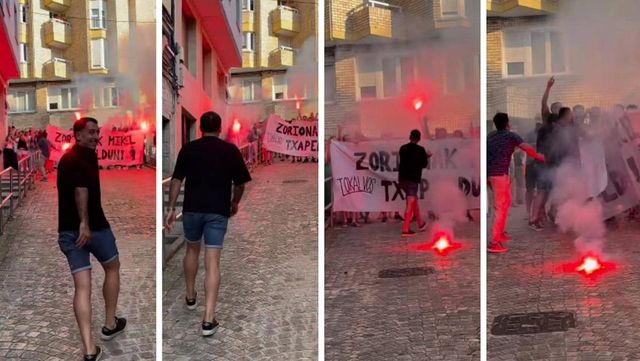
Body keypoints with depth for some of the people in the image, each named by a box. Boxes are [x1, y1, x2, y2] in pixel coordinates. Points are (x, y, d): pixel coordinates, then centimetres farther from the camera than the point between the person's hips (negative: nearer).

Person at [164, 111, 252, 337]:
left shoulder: (188, 149, 3)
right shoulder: (230, 150, 1)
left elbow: (176, 180, 0)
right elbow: (240, 183, 5)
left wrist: (171, 208, 5)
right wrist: (235, 203, 22)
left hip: (192, 209, 2)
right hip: (218, 211, -2)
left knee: (192, 250, 25)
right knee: (212, 262, -5)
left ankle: (190, 297, 40)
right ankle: (209, 318, -11)